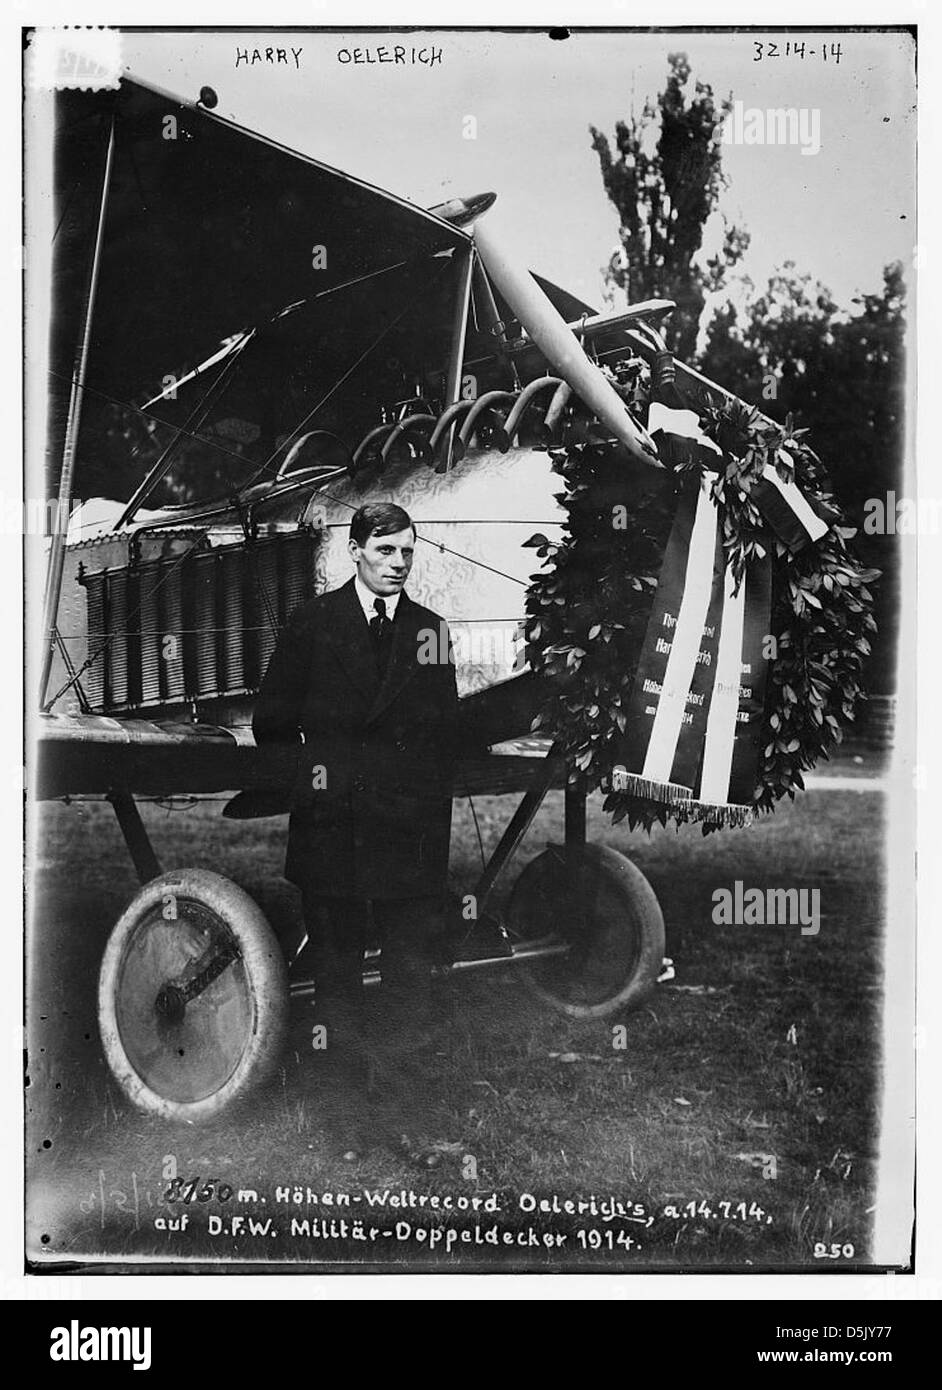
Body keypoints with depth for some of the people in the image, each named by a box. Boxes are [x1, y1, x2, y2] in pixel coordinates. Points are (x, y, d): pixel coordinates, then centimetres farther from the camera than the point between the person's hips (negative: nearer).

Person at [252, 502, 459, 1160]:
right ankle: (352, 1099, 22)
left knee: (412, 972, 3)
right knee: (336, 972, 9)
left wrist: (435, 826, 2)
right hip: (332, 827, -1)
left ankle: (396, 1097, 17)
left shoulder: (431, 629, 10)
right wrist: (310, 764, -4)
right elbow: (272, 720, 7)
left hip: (409, 833, 1)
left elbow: (444, 735, 8)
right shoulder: (312, 623, 6)